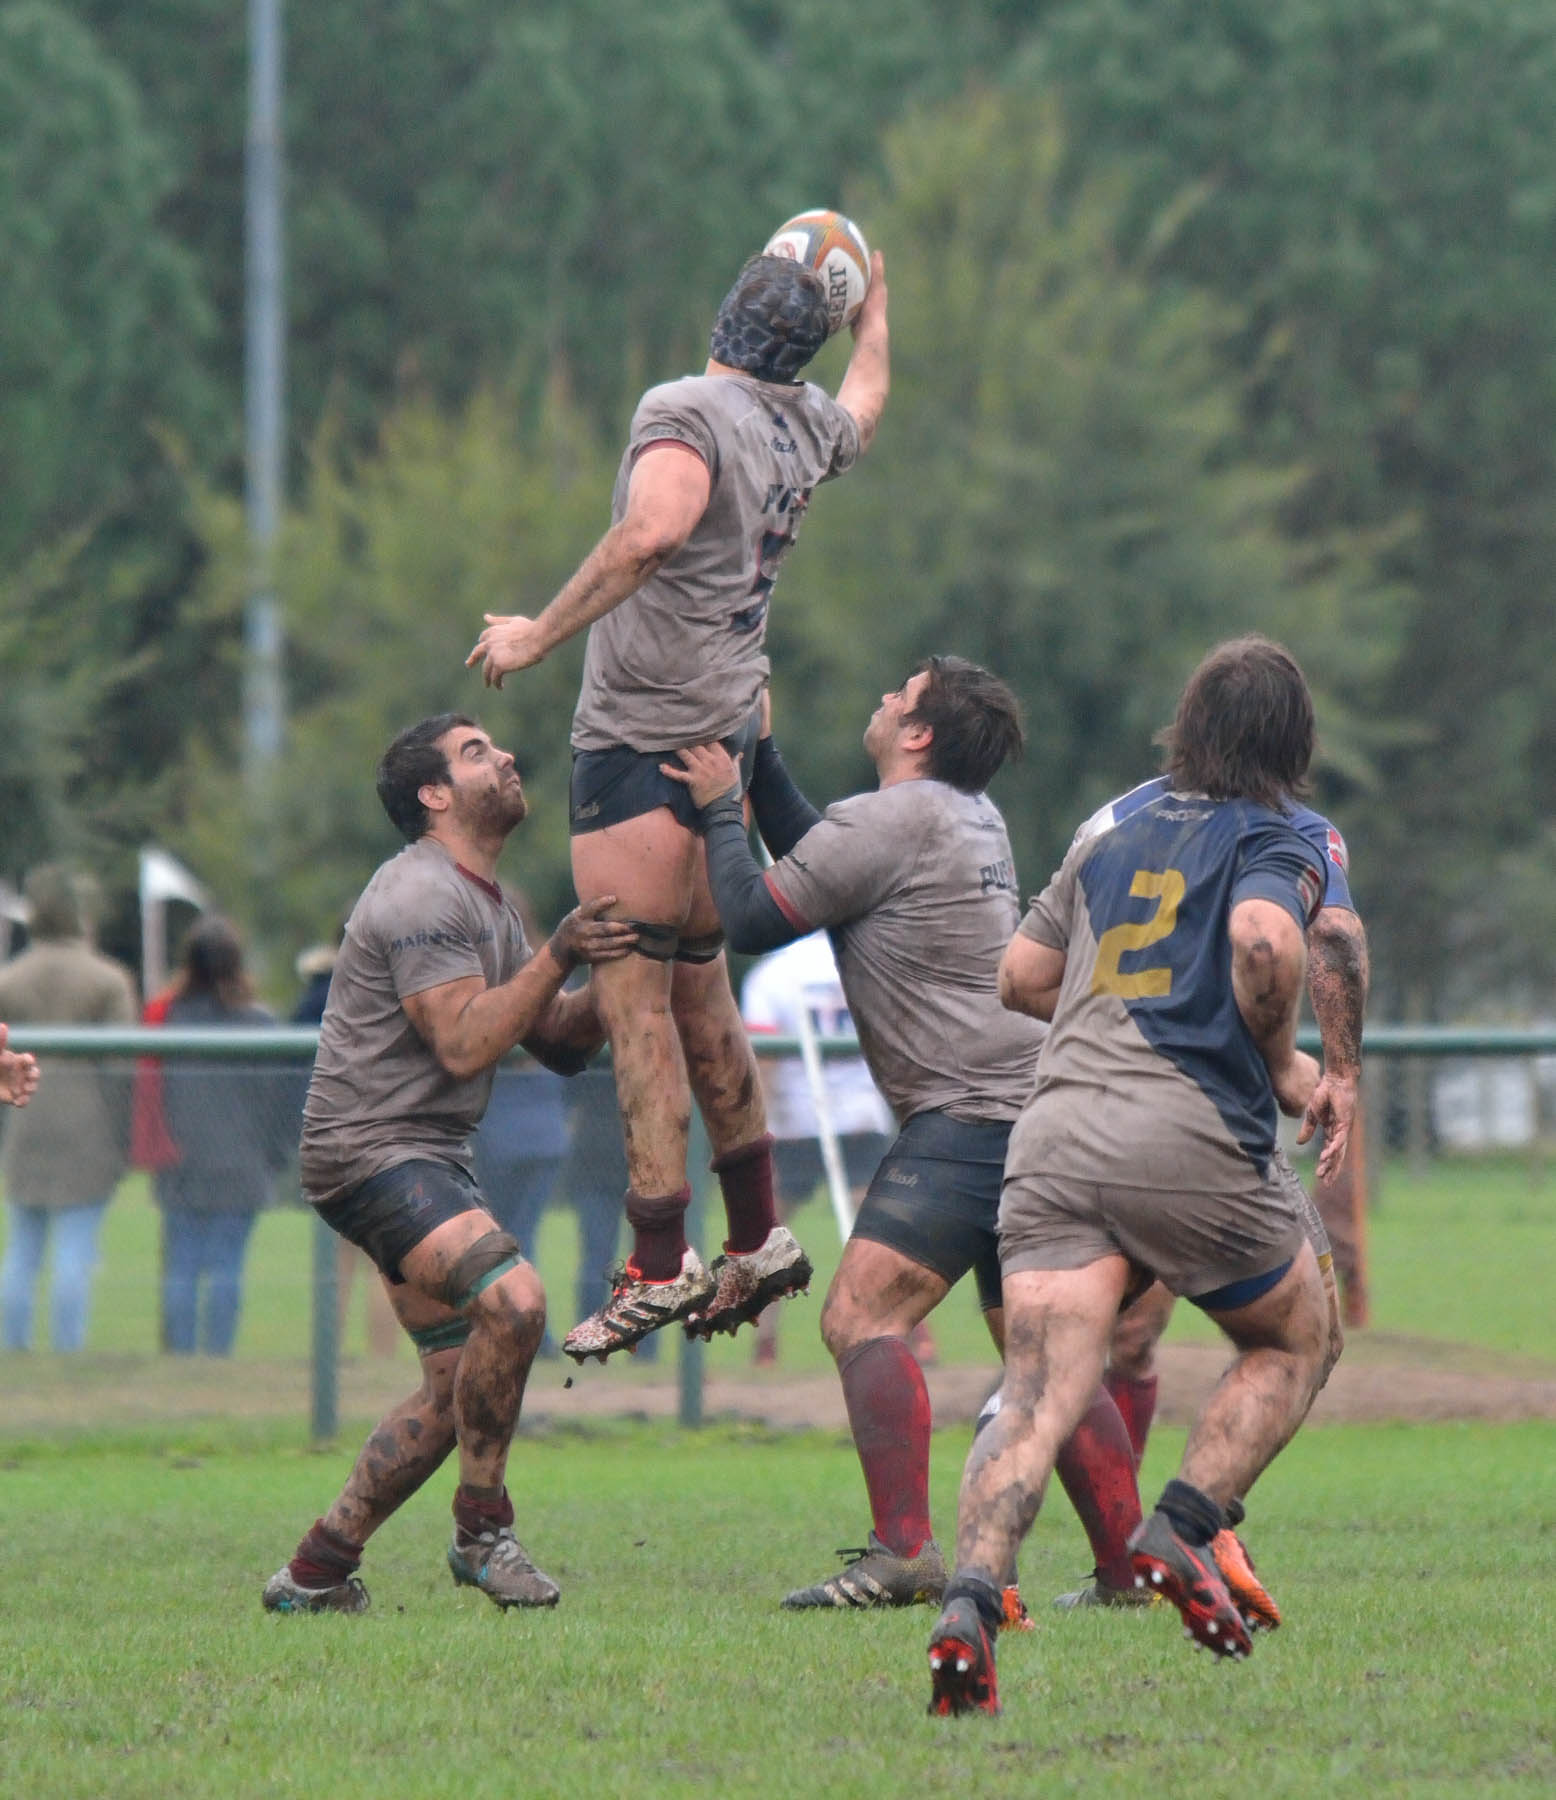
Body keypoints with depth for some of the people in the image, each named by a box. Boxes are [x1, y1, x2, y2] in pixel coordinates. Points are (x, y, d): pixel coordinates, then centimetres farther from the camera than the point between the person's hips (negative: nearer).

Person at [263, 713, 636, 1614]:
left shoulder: (487, 900, 18)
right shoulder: (423, 896, -14)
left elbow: (561, 1041, 15)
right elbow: (463, 1044, -24)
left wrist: (615, 972, -1)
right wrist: (556, 956, -25)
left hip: (435, 1153, 11)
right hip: (375, 1148, -11)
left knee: (460, 1387, 8)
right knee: (513, 1300, -28)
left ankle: (317, 1571, 14)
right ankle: (483, 1532, -16)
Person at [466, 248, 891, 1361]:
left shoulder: (685, 410, -11)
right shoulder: (810, 427, 11)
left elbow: (652, 529, -30)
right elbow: (869, 390, 36)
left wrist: (541, 634, -23)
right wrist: (871, 290, 54)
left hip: (644, 735, -8)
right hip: (732, 723, 8)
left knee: (634, 999, -9)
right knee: (699, 993, 17)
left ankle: (661, 1262, -13)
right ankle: (758, 1239, 20)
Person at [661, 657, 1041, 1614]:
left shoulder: (892, 821, -10)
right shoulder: (975, 818, 18)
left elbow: (754, 916, -4)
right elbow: (818, 860, 31)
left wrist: (719, 806, 9)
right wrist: (759, 759, 28)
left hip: (965, 1119, -10)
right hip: (1033, 1107, 10)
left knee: (862, 1317, -16)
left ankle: (905, 1551, -27)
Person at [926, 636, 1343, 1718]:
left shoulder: (1114, 833, 23)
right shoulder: (1279, 843, 4)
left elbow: (1020, 977, 27)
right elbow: (1264, 941, -18)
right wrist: (1282, 1063, -3)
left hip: (1056, 1133, 4)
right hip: (1190, 1137, -4)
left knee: (1039, 1401, -4)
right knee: (1294, 1343, 21)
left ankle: (970, 1599, -28)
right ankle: (1181, 1532, 3)